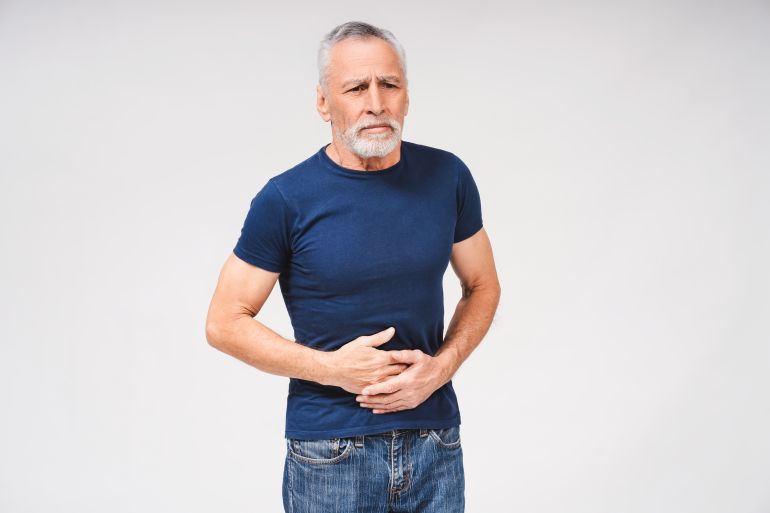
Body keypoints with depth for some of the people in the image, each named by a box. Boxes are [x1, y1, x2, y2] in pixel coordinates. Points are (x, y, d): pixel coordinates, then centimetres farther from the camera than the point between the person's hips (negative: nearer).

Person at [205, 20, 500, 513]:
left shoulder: (447, 177, -2)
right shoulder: (286, 199, -10)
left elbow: (482, 285, 10)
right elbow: (225, 323, -5)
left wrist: (442, 365, -7)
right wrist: (333, 368, -15)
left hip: (435, 440, 3)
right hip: (330, 450, -2)